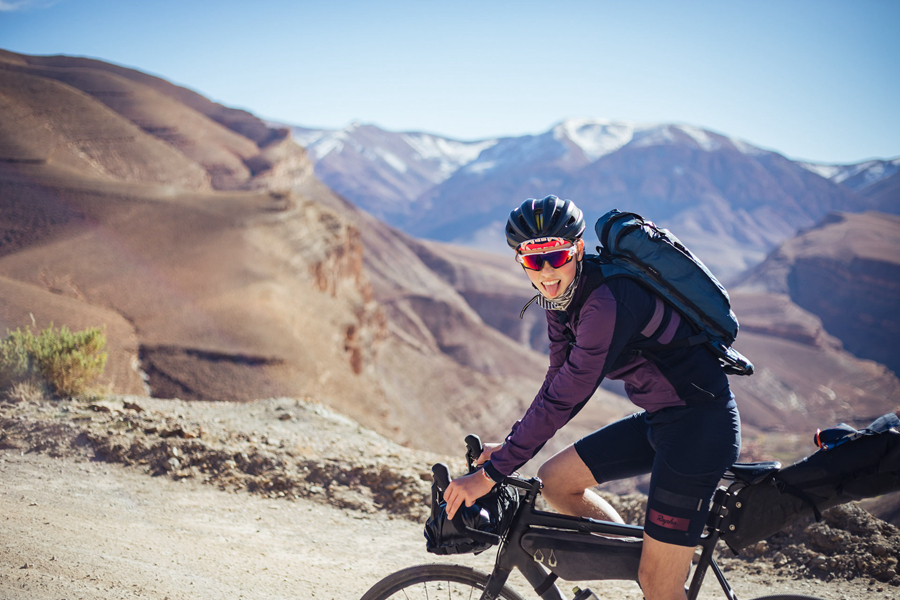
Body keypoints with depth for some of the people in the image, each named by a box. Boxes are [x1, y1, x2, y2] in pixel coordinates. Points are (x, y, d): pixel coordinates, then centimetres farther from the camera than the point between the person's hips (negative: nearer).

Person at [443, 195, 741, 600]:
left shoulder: (608, 301, -26)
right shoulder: (562, 295, 2)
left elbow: (563, 399, -27)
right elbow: (558, 382, 10)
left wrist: (490, 474, -24)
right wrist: (510, 447, 3)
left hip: (700, 426, -9)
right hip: (658, 418, 9)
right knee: (555, 481, 8)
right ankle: (640, 560, 20)